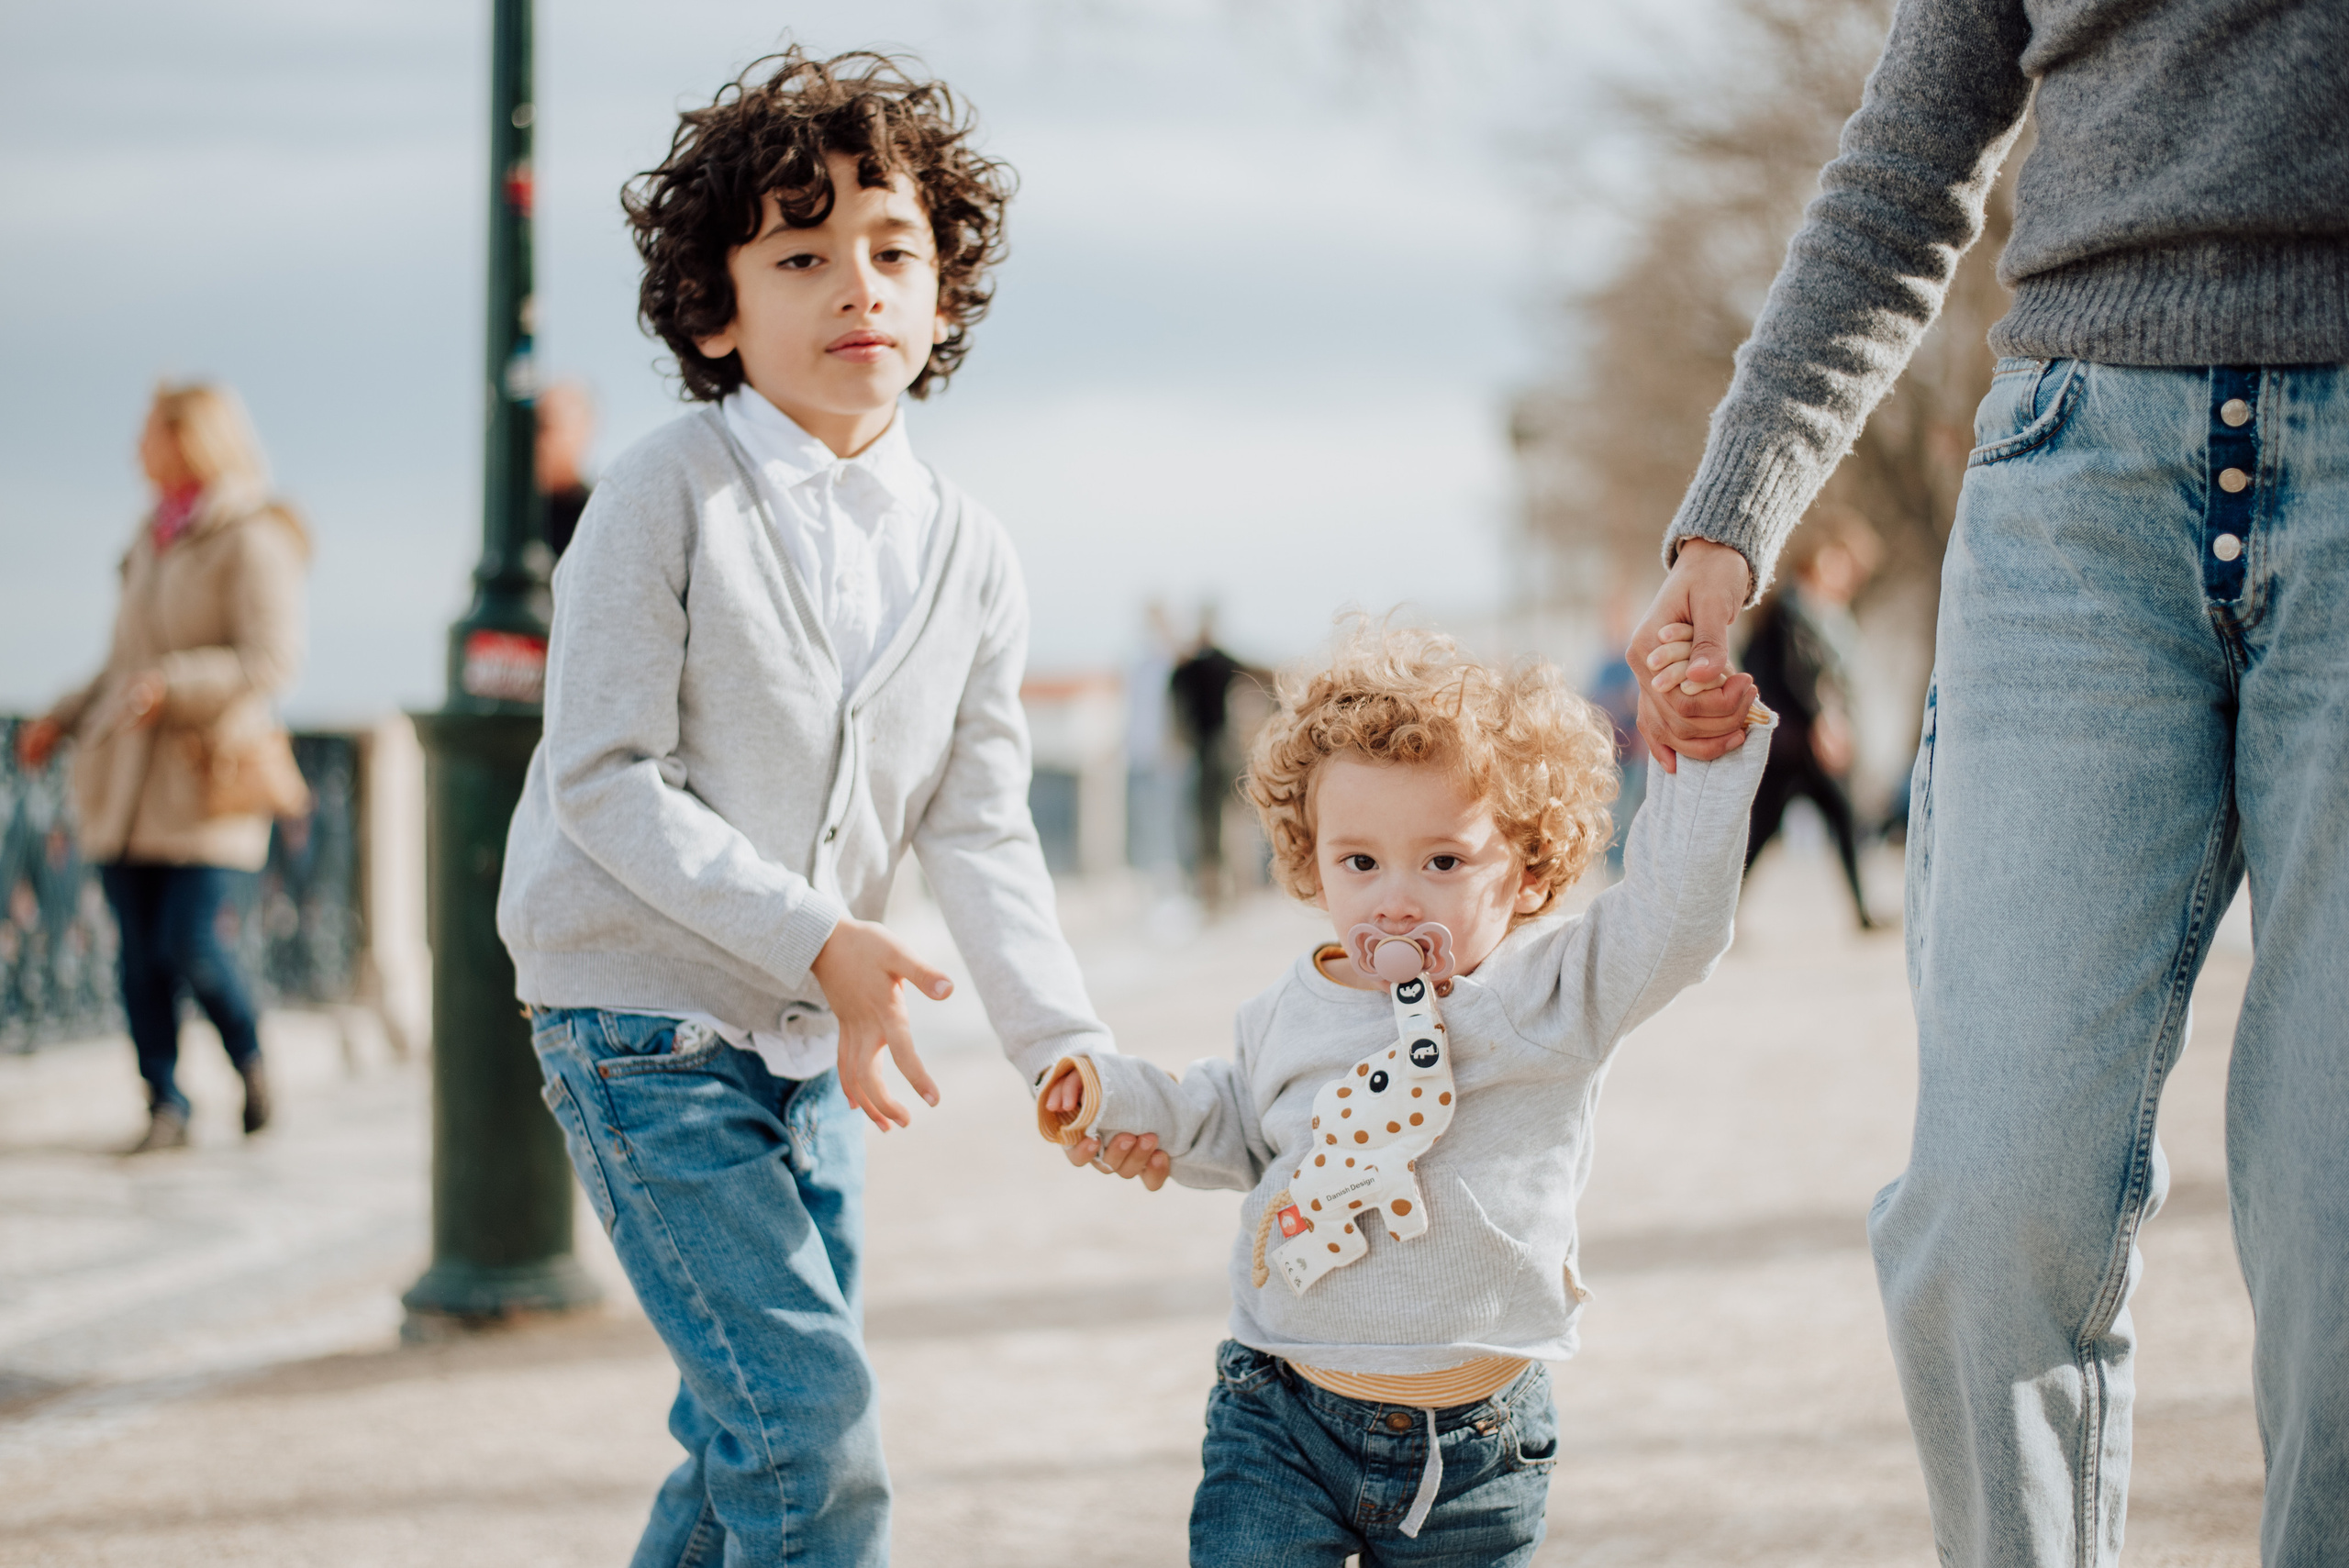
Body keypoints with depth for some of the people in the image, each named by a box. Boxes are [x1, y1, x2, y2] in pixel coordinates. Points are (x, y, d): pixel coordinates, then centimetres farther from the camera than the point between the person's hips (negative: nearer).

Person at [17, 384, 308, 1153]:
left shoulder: (252, 541, -8)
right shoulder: (152, 540, 16)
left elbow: (272, 661, -16)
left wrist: (172, 685, -26)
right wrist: (64, 717, 16)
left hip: (208, 780, -7)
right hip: (126, 782, 7)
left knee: (195, 947, -11)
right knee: (141, 954, 2)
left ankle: (249, 1058, 16)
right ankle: (165, 1105, 8)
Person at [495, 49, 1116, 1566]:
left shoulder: (972, 554, 5)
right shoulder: (669, 495, -12)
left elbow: (980, 828, 3)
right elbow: (604, 782, -16)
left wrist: (1064, 1040, -11)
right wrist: (816, 942, -23)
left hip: (812, 1040, 7)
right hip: (644, 1017, -6)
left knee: (754, 1441, 14)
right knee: (813, 1421, -14)